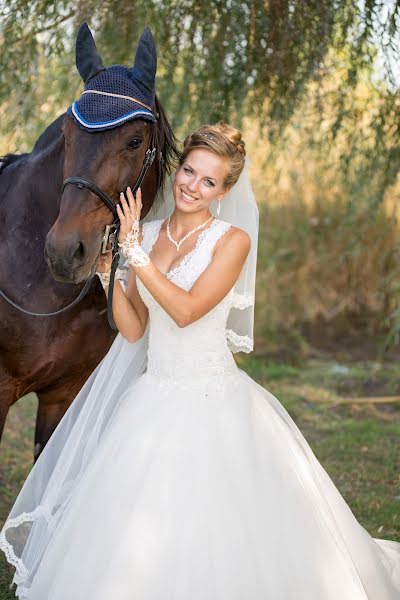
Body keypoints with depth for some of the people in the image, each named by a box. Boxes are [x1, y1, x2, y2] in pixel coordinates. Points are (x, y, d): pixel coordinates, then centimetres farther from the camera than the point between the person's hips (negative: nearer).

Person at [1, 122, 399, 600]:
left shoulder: (233, 240, -8)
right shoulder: (145, 233, 6)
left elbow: (186, 310, -20)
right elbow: (133, 329, 4)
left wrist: (134, 252, -20)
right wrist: (110, 272, -10)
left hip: (214, 403, -4)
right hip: (153, 399, 5)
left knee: (213, 535, -3)